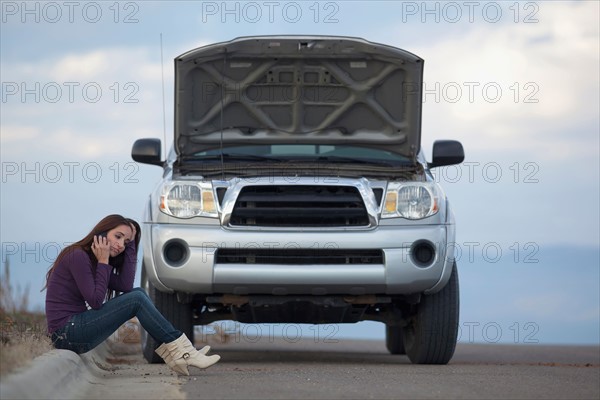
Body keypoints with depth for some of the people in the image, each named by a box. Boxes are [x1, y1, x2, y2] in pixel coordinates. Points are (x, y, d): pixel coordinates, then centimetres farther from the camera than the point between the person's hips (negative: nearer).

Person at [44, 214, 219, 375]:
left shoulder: (91, 259, 17)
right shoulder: (78, 256, -11)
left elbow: (125, 285, 4)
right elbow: (95, 301, -15)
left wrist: (131, 245, 3)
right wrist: (103, 262, -9)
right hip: (67, 333, -10)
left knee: (138, 293, 3)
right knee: (137, 299, -13)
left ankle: (177, 356, -5)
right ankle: (185, 352, -11)